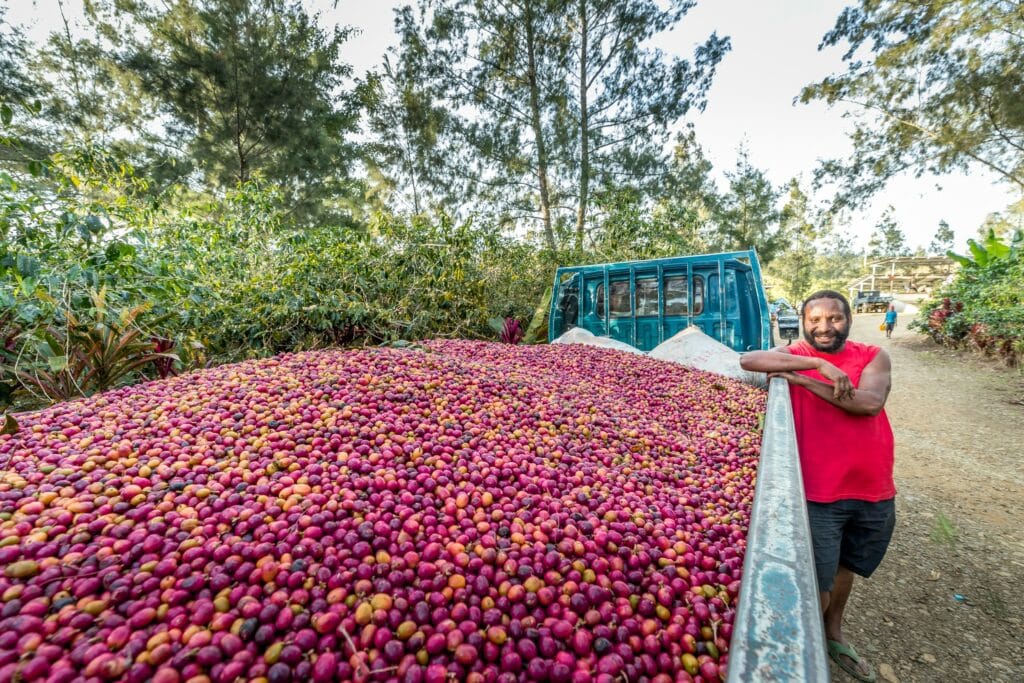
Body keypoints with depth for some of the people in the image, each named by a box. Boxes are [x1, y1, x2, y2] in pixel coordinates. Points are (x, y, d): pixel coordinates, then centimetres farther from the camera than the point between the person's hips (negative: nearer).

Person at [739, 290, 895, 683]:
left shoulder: (873, 356, 0)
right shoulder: (794, 356, -5)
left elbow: (869, 402, -17)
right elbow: (748, 360, -26)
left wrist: (805, 380, -21)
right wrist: (818, 363, -26)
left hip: (874, 491, 4)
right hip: (818, 493, -3)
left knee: (846, 566, 24)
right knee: (817, 581, 6)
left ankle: (834, 635, 49)